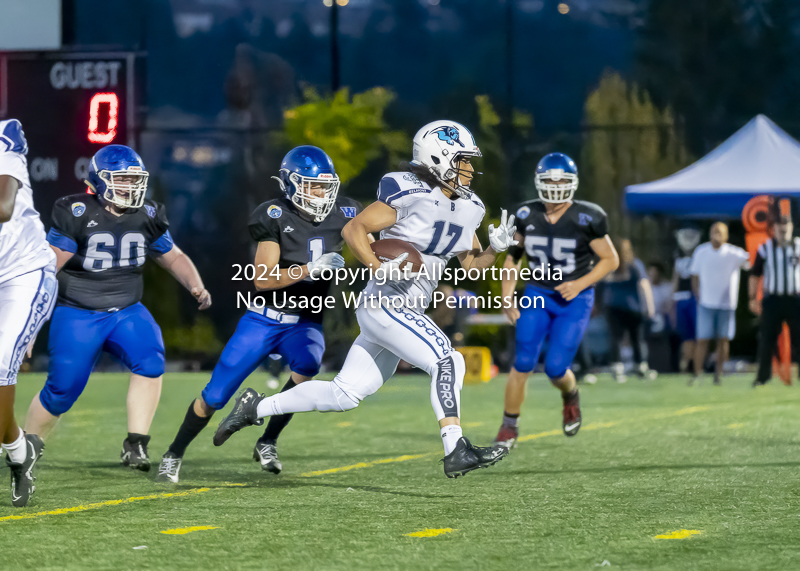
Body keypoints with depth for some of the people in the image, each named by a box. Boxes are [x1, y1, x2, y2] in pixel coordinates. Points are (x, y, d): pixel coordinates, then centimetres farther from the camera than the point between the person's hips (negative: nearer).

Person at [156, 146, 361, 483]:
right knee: (214, 397, -2)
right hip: (263, 319, -2)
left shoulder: (343, 214, -4)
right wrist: (311, 269, -31)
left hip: (305, 323, 2)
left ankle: (268, 443, -14)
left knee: (308, 363, -33)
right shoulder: (276, 217, -16)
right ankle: (173, 456, 22)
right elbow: (263, 279, -21)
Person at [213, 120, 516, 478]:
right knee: (447, 362, -20)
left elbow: (471, 264, 18)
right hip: (385, 305, -9)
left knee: (344, 395, 10)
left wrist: (495, 249, -1)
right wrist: (379, 269, -24)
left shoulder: (466, 207, 10)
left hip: (405, 313, 9)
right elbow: (353, 229, -12)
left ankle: (255, 408, 21)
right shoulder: (409, 194, -14)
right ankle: (455, 451, -18)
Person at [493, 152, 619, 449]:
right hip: (537, 294, 3)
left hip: (574, 299, -3)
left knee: (555, 368, -11)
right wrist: (507, 296, 1)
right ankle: (509, 426, 6)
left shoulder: (586, 218, -14)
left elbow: (610, 259, -4)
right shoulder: (527, 216, -4)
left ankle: (571, 396, 26)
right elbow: (514, 255, 10)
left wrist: (581, 284, -16)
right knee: (523, 364, -9)